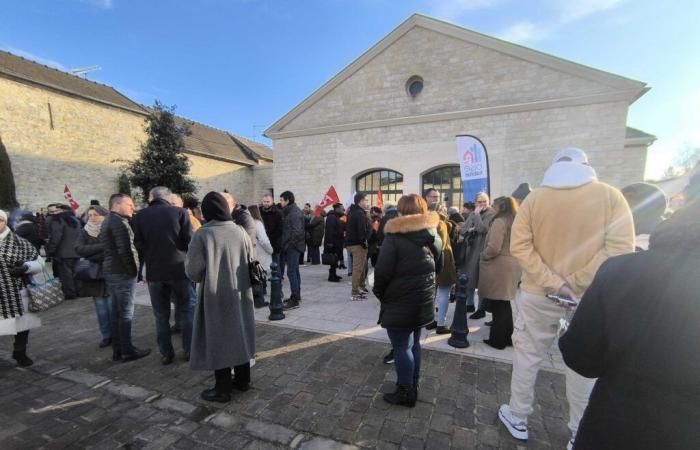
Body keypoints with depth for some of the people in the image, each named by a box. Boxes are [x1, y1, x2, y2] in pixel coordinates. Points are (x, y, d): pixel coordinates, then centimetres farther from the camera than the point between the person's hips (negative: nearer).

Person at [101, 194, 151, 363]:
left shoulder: (107, 221, 17)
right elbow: (126, 250, -21)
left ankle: (117, 350, 22)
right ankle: (127, 351, 7)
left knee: (116, 311, 14)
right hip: (122, 272, -10)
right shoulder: (120, 222, -15)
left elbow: (109, 248, 17)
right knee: (126, 313, -1)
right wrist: (134, 270, -11)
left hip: (110, 271, 10)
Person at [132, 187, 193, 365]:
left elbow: (138, 245, 1)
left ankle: (165, 353, 19)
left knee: (161, 315, 12)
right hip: (179, 269, -1)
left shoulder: (140, 216, 0)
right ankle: (189, 349, 16)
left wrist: (148, 262, 15)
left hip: (154, 272, 2)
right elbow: (189, 242, -8)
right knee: (186, 310, 12)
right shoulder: (180, 212, -7)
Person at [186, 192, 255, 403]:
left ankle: (222, 389, 20)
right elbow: (251, 263, 4)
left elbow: (194, 271, -15)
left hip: (215, 297, -4)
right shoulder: (240, 231, -4)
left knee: (218, 339, 9)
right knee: (240, 335, 18)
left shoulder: (202, 235, -15)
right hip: (240, 295, 4)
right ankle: (242, 380, 31)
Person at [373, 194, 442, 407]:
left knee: (401, 346, 7)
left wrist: (379, 292, -1)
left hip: (399, 301, -7)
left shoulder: (394, 237, -18)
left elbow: (383, 271, -18)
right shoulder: (434, 236, 5)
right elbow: (438, 268, 15)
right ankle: (413, 386, 34)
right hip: (424, 301, 7)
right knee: (413, 343, 20)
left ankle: (406, 392, 19)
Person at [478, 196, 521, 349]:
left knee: (497, 305, 2)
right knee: (505, 304, 18)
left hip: (499, 267, -8)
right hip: (512, 266, 8)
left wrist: (482, 256, -5)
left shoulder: (499, 221, -14)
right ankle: (508, 337, 29)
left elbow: (494, 247, -22)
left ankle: (497, 340, 13)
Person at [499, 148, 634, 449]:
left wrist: (553, 283, -12)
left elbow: (519, 246, -12)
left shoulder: (534, 199, -3)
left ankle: (518, 419, 29)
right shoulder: (610, 195, -3)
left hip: (537, 295, 0)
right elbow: (620, 247, -12)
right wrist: (575, 283, -13)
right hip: (589, 298, 1)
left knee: (526, 357, 14)